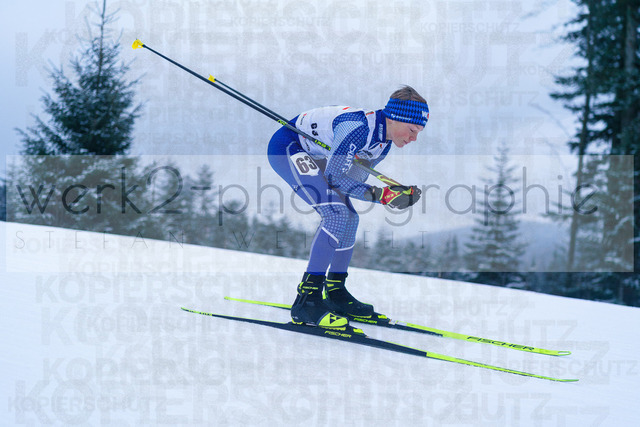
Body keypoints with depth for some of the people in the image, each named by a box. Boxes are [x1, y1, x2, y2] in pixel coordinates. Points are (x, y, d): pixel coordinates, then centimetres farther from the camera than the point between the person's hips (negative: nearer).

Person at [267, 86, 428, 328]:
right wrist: (380, 195, -30)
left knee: (349, 219, 8)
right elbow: (334, 177, -28)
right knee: (337, 215, -22)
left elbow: (355, 179, 3)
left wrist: (396, 194, -12)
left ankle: (335, 293, 21)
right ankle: (307, 301, -21)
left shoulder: (383, 142, -2)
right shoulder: (358, 127, -31)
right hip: (287, 148, -10)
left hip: (312, 155, 10)